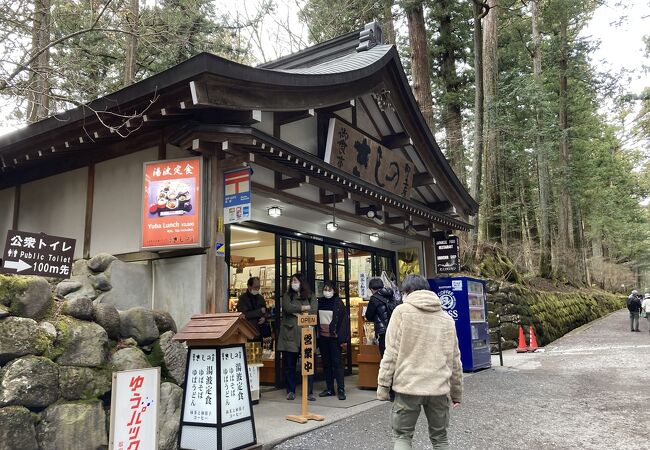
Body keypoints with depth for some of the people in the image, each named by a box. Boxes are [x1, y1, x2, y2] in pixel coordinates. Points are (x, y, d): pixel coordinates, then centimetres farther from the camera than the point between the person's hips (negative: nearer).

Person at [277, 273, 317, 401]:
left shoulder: (310, 296, 11)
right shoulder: (287, 296, 11)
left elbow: (314, 311, -5)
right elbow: (288, 308, -9)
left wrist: (297, 312, -7)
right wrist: (304, 307, -4)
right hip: (290, 334, 1)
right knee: (289, 364, 6)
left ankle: (309, 392, 6)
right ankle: (290, 391, 19)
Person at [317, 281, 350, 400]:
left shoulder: (338, 302, -5)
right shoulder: (320, 302, 7)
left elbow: (344, 319, -8)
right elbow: (316, 319, 11)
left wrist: (343, 338, -13)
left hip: (334, 337, -5)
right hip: (322, 337, 5)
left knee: (336, 362, -3)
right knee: (326, 363, 10)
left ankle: (341, 389, 2)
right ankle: (329, 389, 19)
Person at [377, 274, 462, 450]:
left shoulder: (401, 311, -2)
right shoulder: (447, 318, 11)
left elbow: (391, 352, -8)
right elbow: (454, 359, 13)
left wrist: (383, 384, -2)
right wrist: (457, 392, 20)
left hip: (408, 385, -3)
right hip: (439, 387, 4)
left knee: (402, 436, 11)